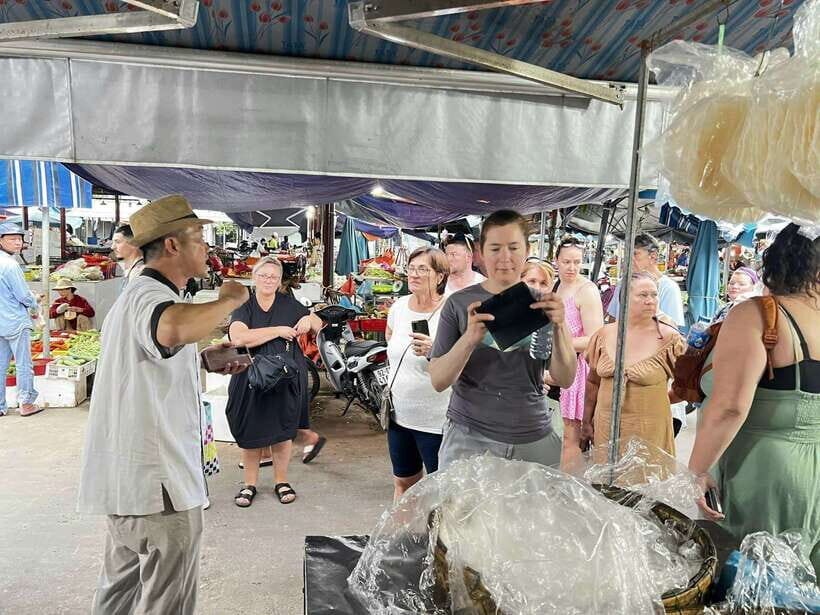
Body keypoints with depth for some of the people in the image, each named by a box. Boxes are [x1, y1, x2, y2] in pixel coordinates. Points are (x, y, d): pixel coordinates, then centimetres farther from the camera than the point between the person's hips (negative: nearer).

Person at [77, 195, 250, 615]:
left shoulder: (135, 295, 16)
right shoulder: (151, 296, -20)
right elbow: (173, 329, -46)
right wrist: (228, 300, -29)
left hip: (126, 477, 11)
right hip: (159, 483, -11)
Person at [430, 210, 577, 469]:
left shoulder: (542, 304, 2)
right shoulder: (459, 303, -4)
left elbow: (565, 379, -4)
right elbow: (438, 381, -9)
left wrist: (559, 327, -21)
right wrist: (469, 339, -26)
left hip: (534, 440, 2)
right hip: (468, 437, -2)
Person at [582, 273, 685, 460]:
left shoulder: (668, 338, -9)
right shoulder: (605, 334, 0)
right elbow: (593, 382, 10)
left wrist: (661, 396, -17)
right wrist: (586, 423, 12)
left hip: (649, 430, -3)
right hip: (606, 425, 3)